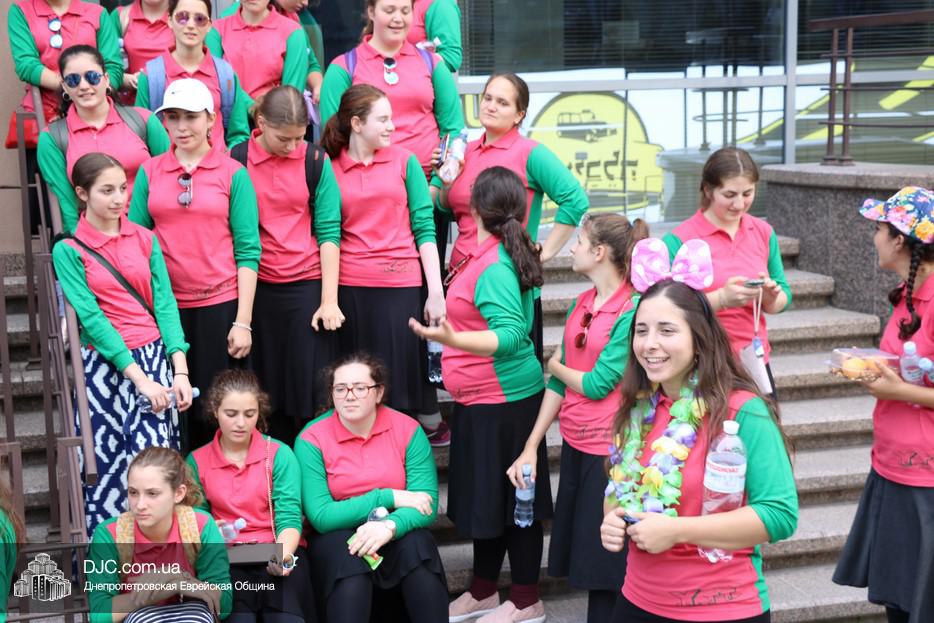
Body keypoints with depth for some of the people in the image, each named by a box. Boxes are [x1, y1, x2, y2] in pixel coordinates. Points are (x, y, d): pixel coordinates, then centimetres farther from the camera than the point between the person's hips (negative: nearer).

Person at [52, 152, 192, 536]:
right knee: (109, 471, -1)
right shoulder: (69, 251, -2)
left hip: (155, 358, 2)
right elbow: (92, 318, -9)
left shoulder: (145, 239, 8)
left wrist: (180, 370, -10)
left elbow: (165, 303, 2)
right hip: (105, 367, -2)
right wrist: (139, 378, -16)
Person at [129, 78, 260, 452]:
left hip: (220, 305, -2)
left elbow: (247, 251, -2)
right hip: (166, 306, 2)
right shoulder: (149, 172, 7)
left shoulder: (233, 173, 0)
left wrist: (243, 321, -8)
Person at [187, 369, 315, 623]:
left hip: (276, 557, -1)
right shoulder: (197, 461, 8)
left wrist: (283, 555, -25)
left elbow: (289, 517, -5)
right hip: (226, 560, 1)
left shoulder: (279, 453, 2)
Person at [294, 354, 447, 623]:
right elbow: (320, 517, -16)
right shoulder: (311, 439, -9)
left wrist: (390, 526, -34)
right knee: (348, 554, -34)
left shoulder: (408, 430, -6)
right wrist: (389, 497, -19)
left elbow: (427, 505, -12)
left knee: (417, 543, -30)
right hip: (337, 536, -1)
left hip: (397, 535, 2)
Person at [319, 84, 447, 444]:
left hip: (402, 283, 0)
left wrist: (436, 292, -2)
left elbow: (424, 227, 4)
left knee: (406, 372, 1)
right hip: (349, 287, 0)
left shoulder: (405, 161, 5)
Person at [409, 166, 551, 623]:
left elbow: (510, 334, -28)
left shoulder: (494, 267, -21)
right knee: (484, 495, 18)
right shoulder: (500, 255, 6)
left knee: (511, 498, 3)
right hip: (481, 400, 10)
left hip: (502, 401, -10)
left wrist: (450, 339, -39)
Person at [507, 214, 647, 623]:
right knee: (579, 558, 15)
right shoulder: (581, 305, 8)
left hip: (608, 450, -7)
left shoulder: (633, 309, -15)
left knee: (604, 567, 4)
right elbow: (558, 384, 10)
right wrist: (531, 448, 7)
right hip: (574, 443, 7)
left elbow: (597, 384, -17)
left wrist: (556, 365, 2)